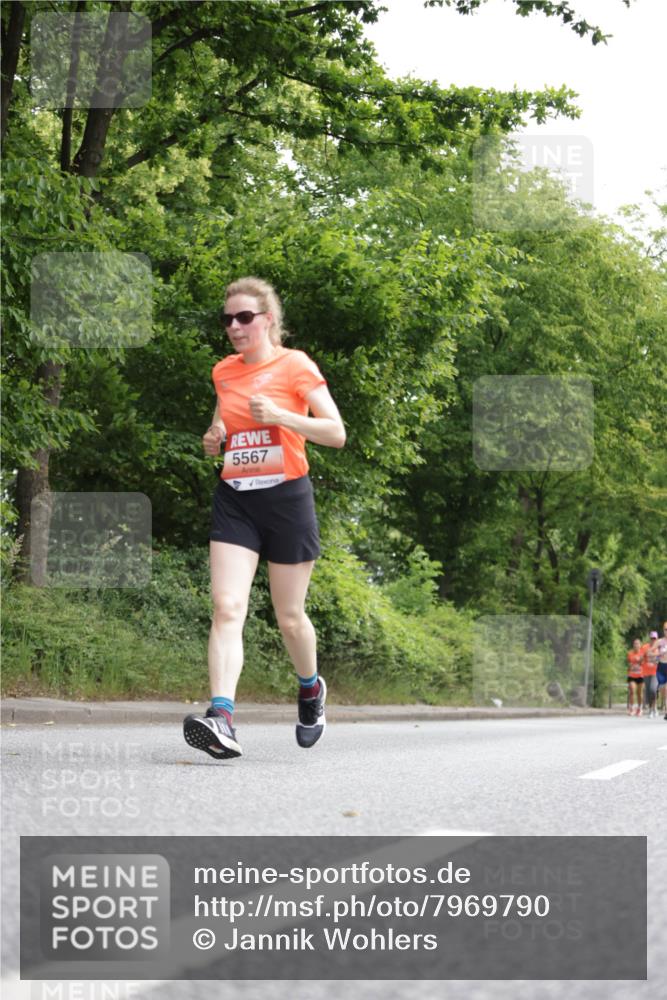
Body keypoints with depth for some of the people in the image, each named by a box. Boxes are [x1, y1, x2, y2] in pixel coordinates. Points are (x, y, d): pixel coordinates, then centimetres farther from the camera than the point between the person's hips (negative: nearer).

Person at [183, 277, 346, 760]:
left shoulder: (295, 366, -5)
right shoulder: (224, 372, 10)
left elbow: (336, 434, -9)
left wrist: (281, 415, -21)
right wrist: (213, 439, 2)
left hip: (286, 497, -3)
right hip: (235, 498, 3)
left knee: (289, 615, 7)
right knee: (227, 607, -15)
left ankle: (311, 688, 38)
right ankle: (222, 719, -27)